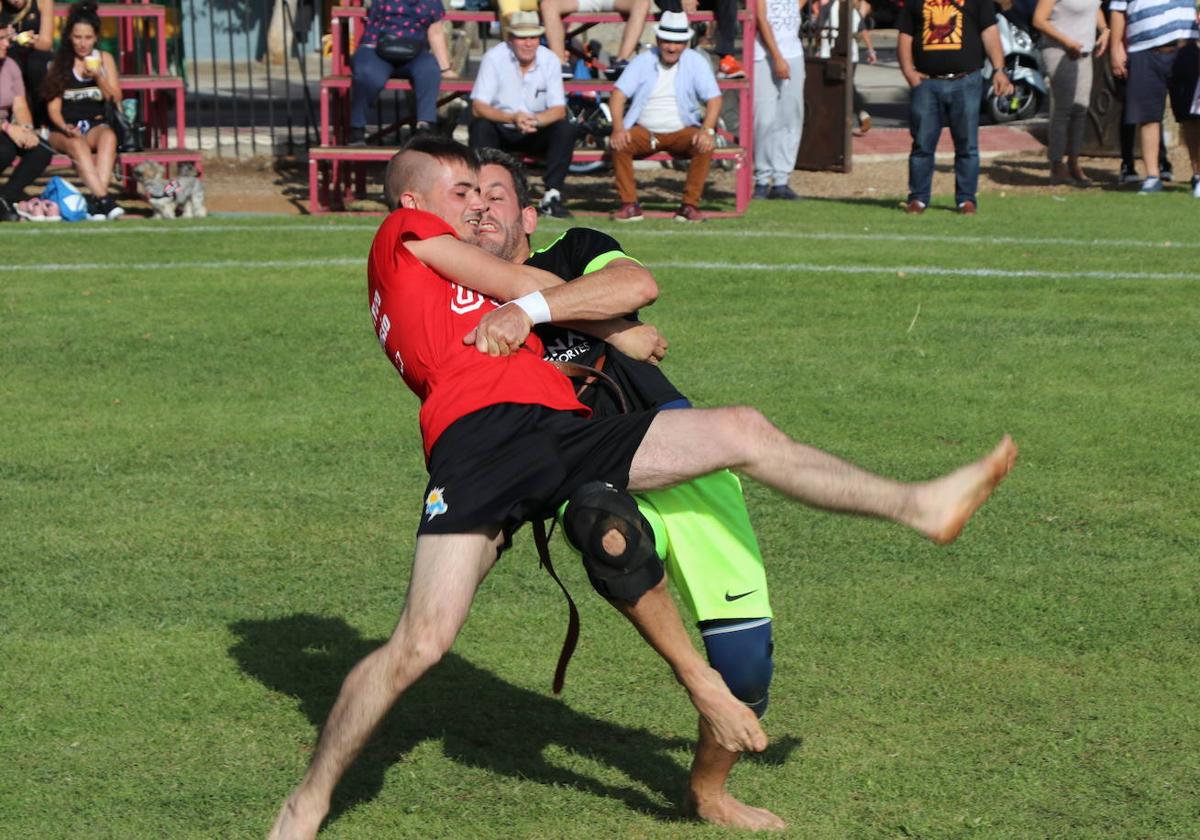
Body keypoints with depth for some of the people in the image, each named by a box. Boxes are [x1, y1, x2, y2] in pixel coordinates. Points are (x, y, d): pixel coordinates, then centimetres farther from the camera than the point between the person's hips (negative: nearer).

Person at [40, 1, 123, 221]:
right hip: (64, 128, -1)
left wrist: (98, 77, -8)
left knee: (109, 136, -35)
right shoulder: (57, 63, 6)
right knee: (78, 144, -37)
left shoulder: (104, 59, 12)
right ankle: (104, 199, -49)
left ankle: (96, 200, -47)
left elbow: (115, 100, 8)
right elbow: (53, 107, 1)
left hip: (95, 124, 1)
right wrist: (65, 127, -19)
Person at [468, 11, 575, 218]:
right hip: (501, 130, -2)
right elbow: (478, 107, -22)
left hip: (536, 133, 2)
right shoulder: (494, 57, -16)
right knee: (480, 127, -32)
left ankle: (552, 195, -21)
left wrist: (535, 120, -36)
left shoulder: (550, 60, -10)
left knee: (565, 129, -24)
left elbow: (559, 110, -13)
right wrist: (512, 119, -39)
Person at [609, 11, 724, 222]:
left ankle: (690, 205, -21)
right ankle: (630, 205, -21)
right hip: (644, 131, 1)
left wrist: (707, 130, -26)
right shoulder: (643, 61, 2)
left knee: (705, 146, -30)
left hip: (682, 132, -1)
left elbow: (714, 98, -8)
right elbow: (619, 93, -6)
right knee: (618, 145, -27)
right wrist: (618, 129, -24)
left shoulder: (696, 62, 0)